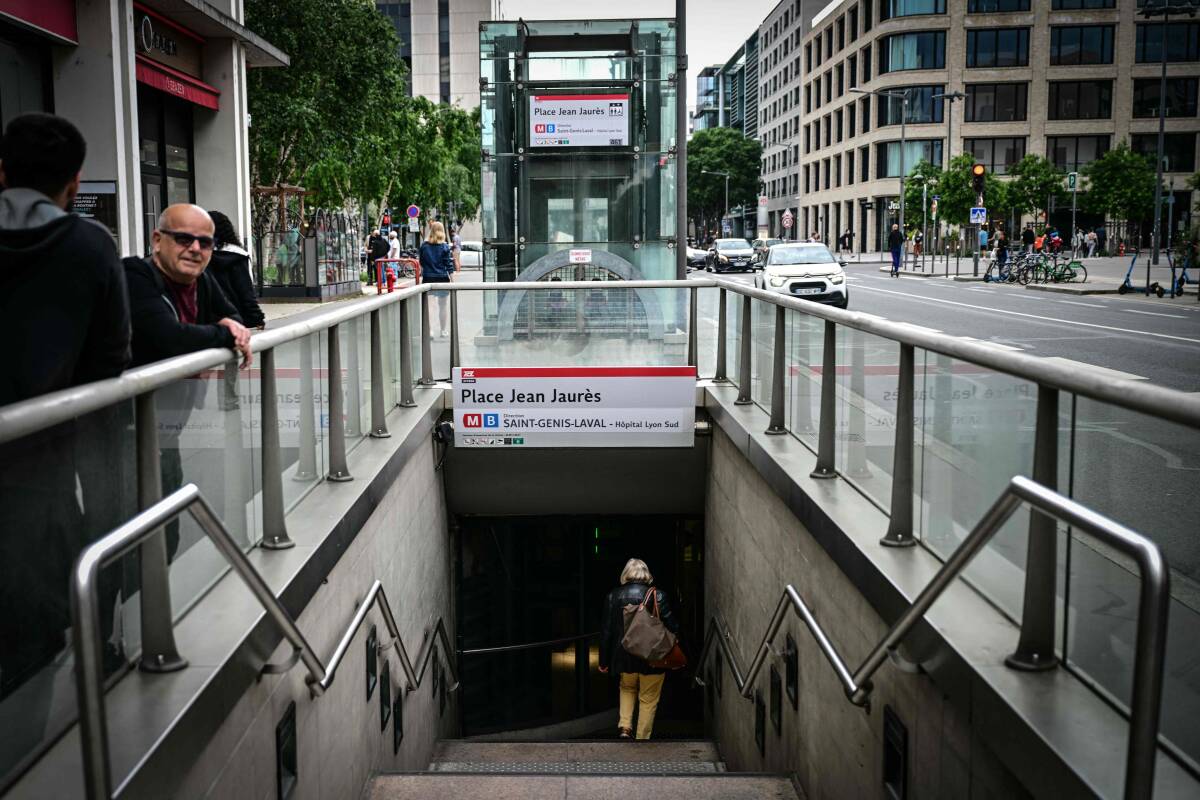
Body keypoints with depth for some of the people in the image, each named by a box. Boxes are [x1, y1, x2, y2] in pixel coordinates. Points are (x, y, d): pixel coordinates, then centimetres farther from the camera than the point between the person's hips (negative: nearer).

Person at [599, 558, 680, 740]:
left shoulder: (613, 597, -4)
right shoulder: (657, 595, -11)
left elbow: (606, 631, -1)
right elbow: (672, 626, -11)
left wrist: (604, 661, 7)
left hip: (625, 657, 2)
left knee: (627, 688, 28)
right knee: (648, 699, 14)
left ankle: (624, 726, 10)